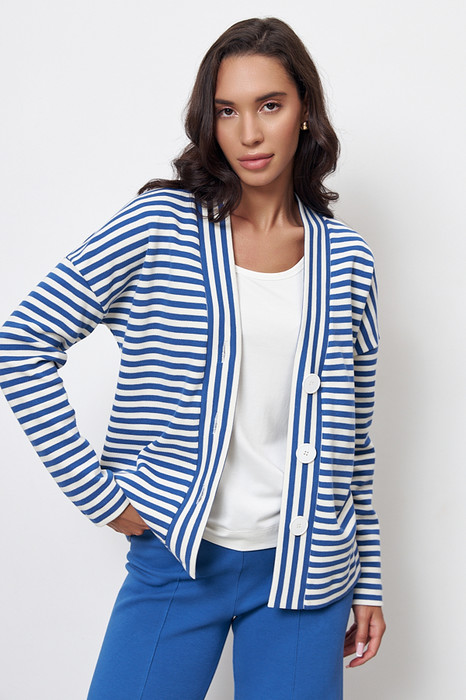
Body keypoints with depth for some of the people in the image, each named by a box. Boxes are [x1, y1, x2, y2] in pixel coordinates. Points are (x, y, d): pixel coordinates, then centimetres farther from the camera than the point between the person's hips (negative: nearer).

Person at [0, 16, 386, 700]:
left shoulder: (347, 260, 2)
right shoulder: (159, 226, -6)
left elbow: (352, 438, 8)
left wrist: (368, 581, 10)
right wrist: (95, 490, -7)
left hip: (305, 568, 2)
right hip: (178, 561, -2)